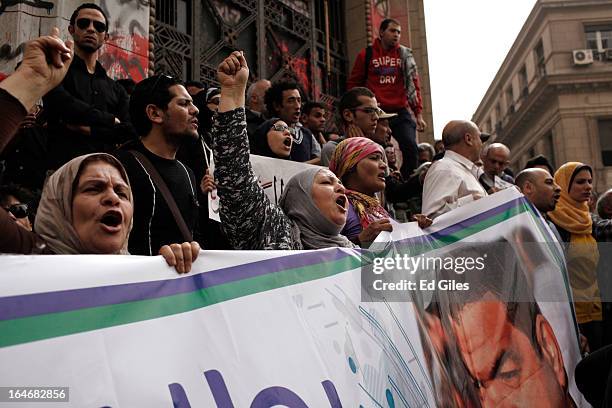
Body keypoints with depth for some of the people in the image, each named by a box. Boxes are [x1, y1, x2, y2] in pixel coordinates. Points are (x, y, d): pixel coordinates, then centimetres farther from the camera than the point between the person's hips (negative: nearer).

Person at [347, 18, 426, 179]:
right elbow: (353, 84, 11)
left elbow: (414, 84, 11)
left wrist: (418, 114, 4)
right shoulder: (366, 55, 7)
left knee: (411, 148, -14)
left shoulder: (405, 55, 11)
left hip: (400, 112, 1)